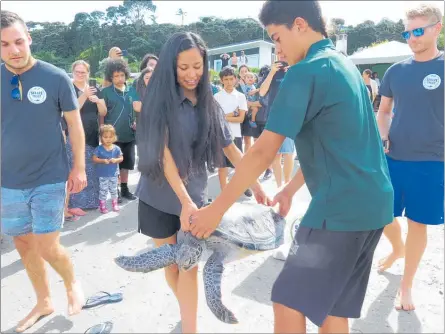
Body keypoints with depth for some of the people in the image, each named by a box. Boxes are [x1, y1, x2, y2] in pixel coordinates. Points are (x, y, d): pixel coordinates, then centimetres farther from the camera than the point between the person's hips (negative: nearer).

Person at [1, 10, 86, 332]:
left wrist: (79, 168, -3)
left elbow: (75, 124, -2)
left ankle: (73, 283, 31)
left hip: (49, 178, -4)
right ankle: (44, 302, 34)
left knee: (47, 247, -1)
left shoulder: (56, 77, -10)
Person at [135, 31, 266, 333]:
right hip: (159, 197, -2)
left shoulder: (209, 104, 2)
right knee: (171, 264, 13)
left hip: (195, 194, 2)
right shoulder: (160, 99, -12)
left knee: (190, 265, 0)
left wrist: (257, 187, -3)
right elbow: (162, 153, -20)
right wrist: (184, 201, -27)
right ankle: (187, 310, 38)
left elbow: (230, 148, 4)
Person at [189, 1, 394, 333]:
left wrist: (216, 209, -9)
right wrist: (290, 189, 19)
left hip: (342, 206, -9)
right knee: (333, 305, 18)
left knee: (289, 303, 2)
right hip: (373, 202, 9)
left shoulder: (306, 72, -13)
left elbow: (263, 152, -17)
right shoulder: (345, 65, 15)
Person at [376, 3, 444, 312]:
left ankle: (406, 285, 24)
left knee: (418, 223, 6)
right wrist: (382, 137, -3)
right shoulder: (396, 71, 6)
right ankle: (398, 248, 43)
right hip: (393, 158, 3)